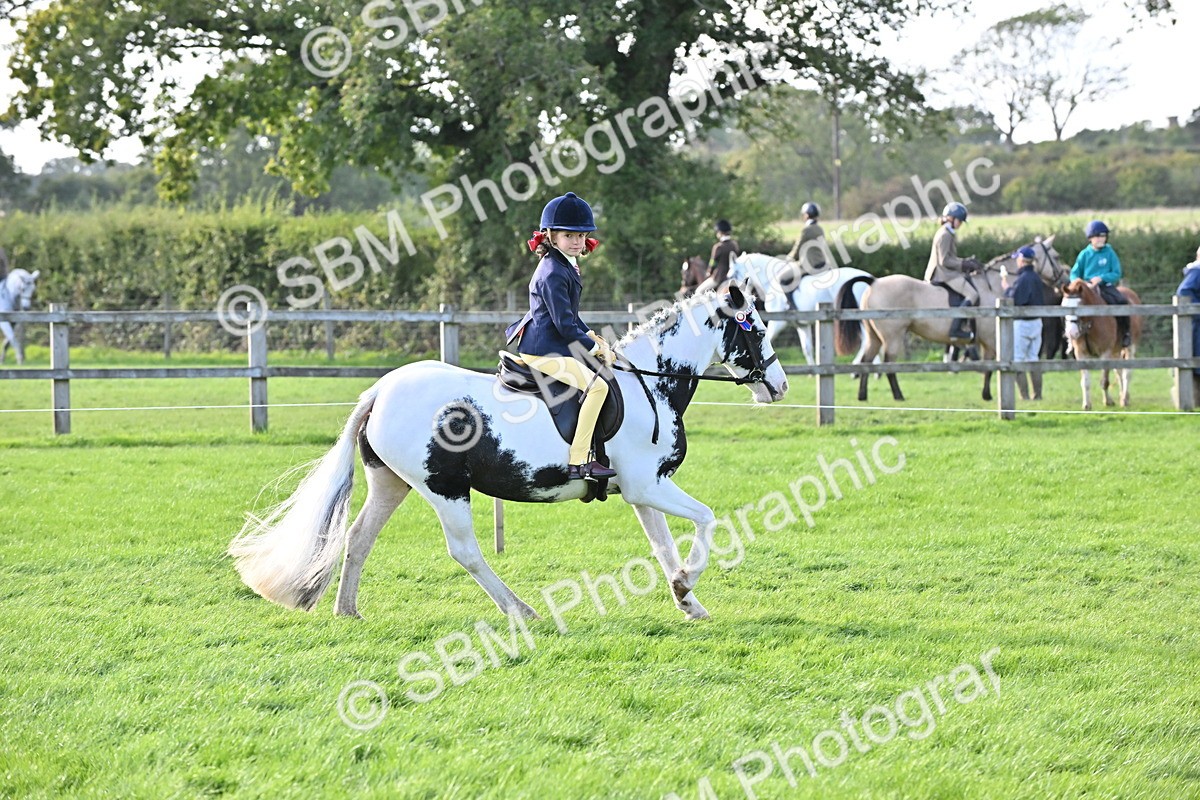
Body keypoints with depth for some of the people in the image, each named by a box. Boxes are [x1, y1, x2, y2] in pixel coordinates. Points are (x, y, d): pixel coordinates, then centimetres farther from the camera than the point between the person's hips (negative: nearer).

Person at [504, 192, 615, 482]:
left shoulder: (566, 267, 16)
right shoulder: (553, 273, -17)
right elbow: (564, 323, -20)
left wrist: (591, 337, 11)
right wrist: (595, 348, -12)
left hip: (553, 346, 11)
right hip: (544, 352, -11)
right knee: (597, 386, -22)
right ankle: (577, 462, -26)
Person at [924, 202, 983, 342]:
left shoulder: (949, 234, 18)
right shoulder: (944, 235, -14)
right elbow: (944, 261, -19)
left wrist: (968, 262, 11)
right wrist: (965, 265, -17)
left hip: (948, 273, 11)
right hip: (944, 274, -11)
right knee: (973, 295, -21)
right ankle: (956, 329, -28)